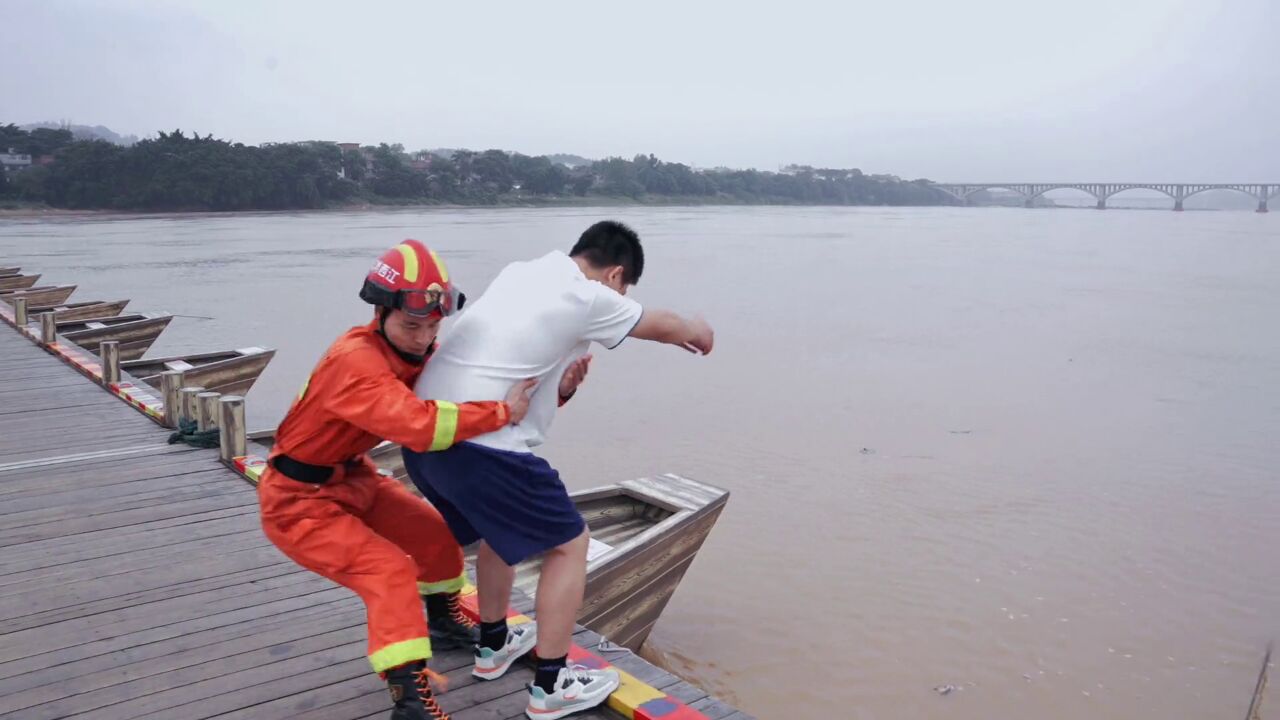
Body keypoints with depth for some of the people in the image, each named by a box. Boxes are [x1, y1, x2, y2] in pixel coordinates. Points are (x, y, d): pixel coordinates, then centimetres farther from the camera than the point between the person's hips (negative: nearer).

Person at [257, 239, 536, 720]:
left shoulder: (416, 351, -6)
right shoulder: (356, 361, -33)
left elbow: (477, 382, -2)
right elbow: (419, 426, -47)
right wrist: (502, 412, -40)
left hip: (352, 480, 9)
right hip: (298, 500, -9)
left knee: (436, 534, 16)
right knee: (390, 574, -20)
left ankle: (445, 622, 42)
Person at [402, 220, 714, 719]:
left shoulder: (520, 272, 15)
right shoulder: (586, 298, -6)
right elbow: (661, 326, 13)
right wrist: (697, 333, 33)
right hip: (483, 445, -9)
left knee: (500, 529, 30)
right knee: (568, 544, 7)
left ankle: (494, 645, 44)